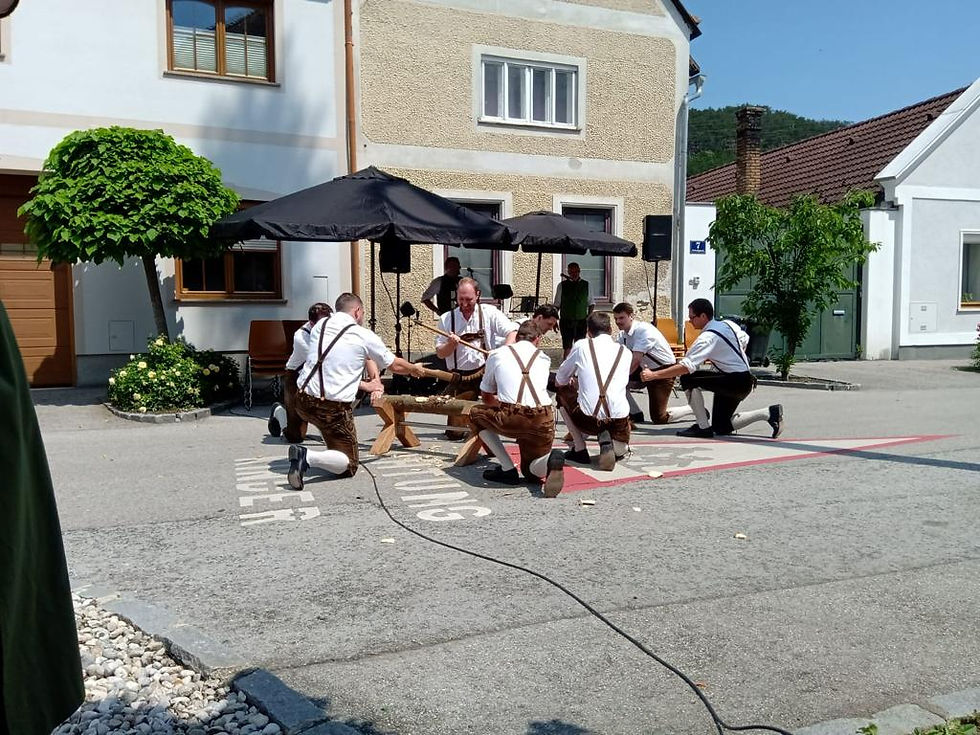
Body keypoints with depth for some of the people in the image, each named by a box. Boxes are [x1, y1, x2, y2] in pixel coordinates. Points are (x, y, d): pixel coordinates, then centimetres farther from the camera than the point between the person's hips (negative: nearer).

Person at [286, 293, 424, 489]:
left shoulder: (320, 326, 9)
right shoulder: (364, 336, -4)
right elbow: (395, 366, 9)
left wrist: (365, 385, 21)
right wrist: (414, 369, 31)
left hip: (303, 400, 7)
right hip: (333, 408, -6)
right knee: (348, 466, 5)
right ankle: (308, 457, -20)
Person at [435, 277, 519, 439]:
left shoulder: (489, 312, -1)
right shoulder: (446, 319, 3)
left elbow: (513, 332, -10)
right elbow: (440, 354, 4)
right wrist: (451, 345, -17)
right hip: (459, 378, 1)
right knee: (454, 433, 0)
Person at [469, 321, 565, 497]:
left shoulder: (497, 354, 18)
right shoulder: (544, 359, 23)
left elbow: (485, 396, 28)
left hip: (510, 419, -3)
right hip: (544, 421, 4)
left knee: (476, 414, 28)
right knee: (532, 471, 27)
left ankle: (508, 469, 17)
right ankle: (551, 460, -10)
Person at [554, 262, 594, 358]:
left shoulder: (587, 285, 5)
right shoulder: (562, 285, 2)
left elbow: (591, 303, 11)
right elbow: (556, 305, 5)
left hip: (581, 321, 1)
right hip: (566, 321, -1)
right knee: (567, 348, -4)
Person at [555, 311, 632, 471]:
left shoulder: (581, 346, 5)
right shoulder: (625, 351, 13)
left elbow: (560, 380, 15)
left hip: (588, 418, -2)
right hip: (619, 419, 3)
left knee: (563, 393, 30)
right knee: (620, 451, 36)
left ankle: (580, 450, 20)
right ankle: (606, 440, -1)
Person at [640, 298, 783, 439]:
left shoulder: (708, 337, -21)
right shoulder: (727, 324, 5)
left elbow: (687, 366, -29)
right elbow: (744, 340, 23)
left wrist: (654, 375, -26)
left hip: (736, 382, -9)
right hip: (745, 381, 9)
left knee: (688, 379, -16)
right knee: (721, 427, 15)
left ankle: (703, 427, -11)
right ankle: (769, 413, 13)